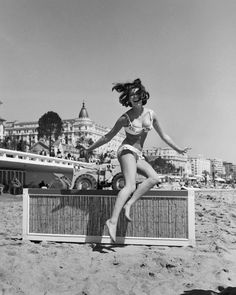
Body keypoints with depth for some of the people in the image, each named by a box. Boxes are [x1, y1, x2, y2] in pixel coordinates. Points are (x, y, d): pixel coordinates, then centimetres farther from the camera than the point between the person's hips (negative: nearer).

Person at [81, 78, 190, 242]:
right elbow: (109, 136, 6)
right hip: (127, 150, -6)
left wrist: (178, 149, 19)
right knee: (131, 186, -27)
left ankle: (129, 204, -22)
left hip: (138, 155, 6)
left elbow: (163, 135, 16)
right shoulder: (125, 118, -6)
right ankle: (113, 221, -35)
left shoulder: (151, 114, 6)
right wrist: (90, 148, 11)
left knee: (155, 178, -21)